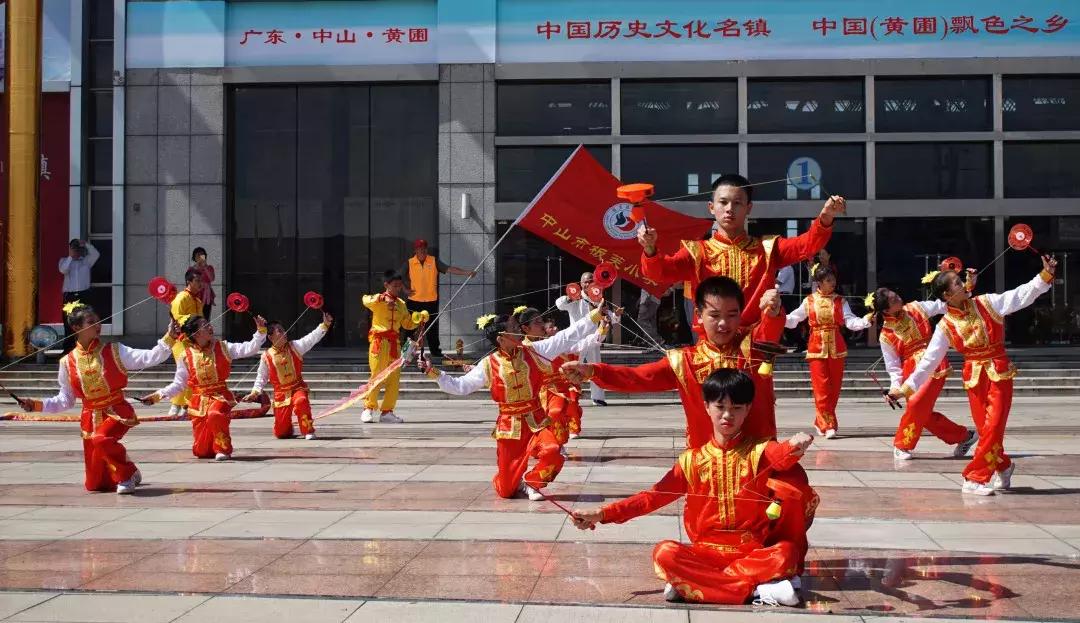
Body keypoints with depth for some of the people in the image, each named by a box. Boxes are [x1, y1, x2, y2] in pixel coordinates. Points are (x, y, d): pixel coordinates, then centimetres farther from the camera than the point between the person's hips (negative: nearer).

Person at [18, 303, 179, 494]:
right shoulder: (68, 362, 0)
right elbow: (65, 401, 9)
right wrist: (37, 405, -3)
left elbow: (149, 358, -14)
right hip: (90, 418, 3)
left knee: (101, 439, -39)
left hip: (117, 412, -3)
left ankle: (127, 474, -13)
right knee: (95, 484, 7)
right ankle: (126, 473, 39)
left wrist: (169, 338, -25)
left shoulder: (114, 351, -5)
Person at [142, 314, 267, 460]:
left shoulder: (223, 348, 0)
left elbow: (249, 349, -7)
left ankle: (223, 449, -15)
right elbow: (178, 384, 6)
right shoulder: (186, 357, -1)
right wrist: (159, 395, -5)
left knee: (215, 414, -40)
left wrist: (260, 331, -17)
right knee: (201, 451, 2)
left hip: (220, 397, -1)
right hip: (199, 401, 1)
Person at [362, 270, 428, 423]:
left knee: (394, 379, 5)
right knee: (377, 377, -6)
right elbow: (366, 300, -24)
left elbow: (408, 324, 21)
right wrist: (383, 299, -34)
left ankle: (386, 411, 12)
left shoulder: (401, 304, 15)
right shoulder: (378, 300, -2)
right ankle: (369, 409, 4)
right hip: (379, 342, -6)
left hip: (395, 344, 6)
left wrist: (420, 318, 4)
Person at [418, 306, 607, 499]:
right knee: (506, 490, 2)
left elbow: (567, 337, -6)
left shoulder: (533, 352, -3)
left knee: (553, 452, -32)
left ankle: (530, 482, -1)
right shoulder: (489, 365, -6)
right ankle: (517, 483, 42)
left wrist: (595, 316, -12)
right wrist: (433, 373, -10)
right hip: (510, 426, -1)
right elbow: (460, 386, 0)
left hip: (537, 422, 1)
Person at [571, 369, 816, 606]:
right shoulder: (693, 460, 9)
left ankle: (694, 584, -29)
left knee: (786, 553, -31)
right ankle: (758, 588, -29)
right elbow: (654, 496, 6)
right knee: (664, 553, -27)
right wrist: (602, 514, -4)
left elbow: (779, 455, -22)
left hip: (754, 551, -2)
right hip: (707, 552, 2)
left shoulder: (758, 452, 2)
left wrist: (793, 448, -48)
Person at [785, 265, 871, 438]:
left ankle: (821, 422, 20)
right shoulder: (809, 301, 3)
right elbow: (793, 320, 4)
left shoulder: (840, 301, 4)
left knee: (834, 387, 6)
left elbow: (850, 321, -8)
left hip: (836, 348, 2)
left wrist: (865, 321, -27)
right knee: (821, 387, -8)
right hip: (817, 347, -2)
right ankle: (828, 425, -5)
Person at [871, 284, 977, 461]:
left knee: (916, 404, -19)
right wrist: (895, 387, -14)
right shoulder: (886, 336, -2)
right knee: (922, 413, 0)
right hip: (913, 373, 1)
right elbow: (893, 367, 1)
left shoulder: (916, 308, 2)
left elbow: (944, 304, 6)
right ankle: (963, 436, 21)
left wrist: (968, 285, -3)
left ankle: (902, 445, -1)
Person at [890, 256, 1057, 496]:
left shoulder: (986, 303, -3)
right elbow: (929, 361, -5)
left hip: (1000, 374, 0)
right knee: (985, 429, 5)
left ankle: (975, 478, 1)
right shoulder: (945, 327, -5)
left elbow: (1022, 296, -7)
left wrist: (1046, 275, -20)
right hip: (974, 377, 0)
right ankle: (1003, 467, 32)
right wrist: (905, 388, -11)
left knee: (993, 426, -8)